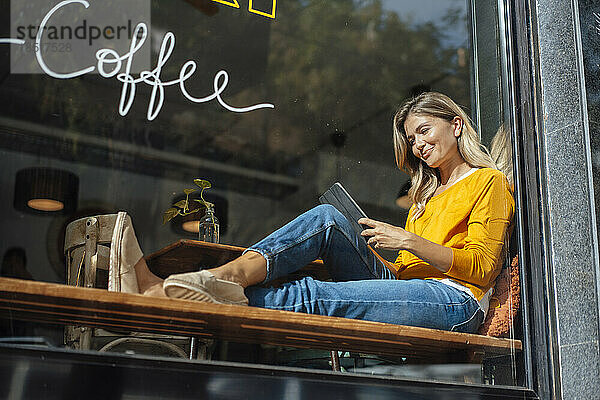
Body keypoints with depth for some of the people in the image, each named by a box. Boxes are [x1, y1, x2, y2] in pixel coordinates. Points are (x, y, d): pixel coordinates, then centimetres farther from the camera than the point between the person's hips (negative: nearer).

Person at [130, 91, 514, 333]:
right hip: (407, 289, 6)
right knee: (327, 219, -19)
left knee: (312, 297, -29)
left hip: (454, 302, -6)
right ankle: (225, 277, -36)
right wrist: (367, 251, 4)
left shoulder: (489, 182, 11)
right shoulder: (425, 193, 33)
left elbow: (482, 268, -4)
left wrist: (408, 241, -9)